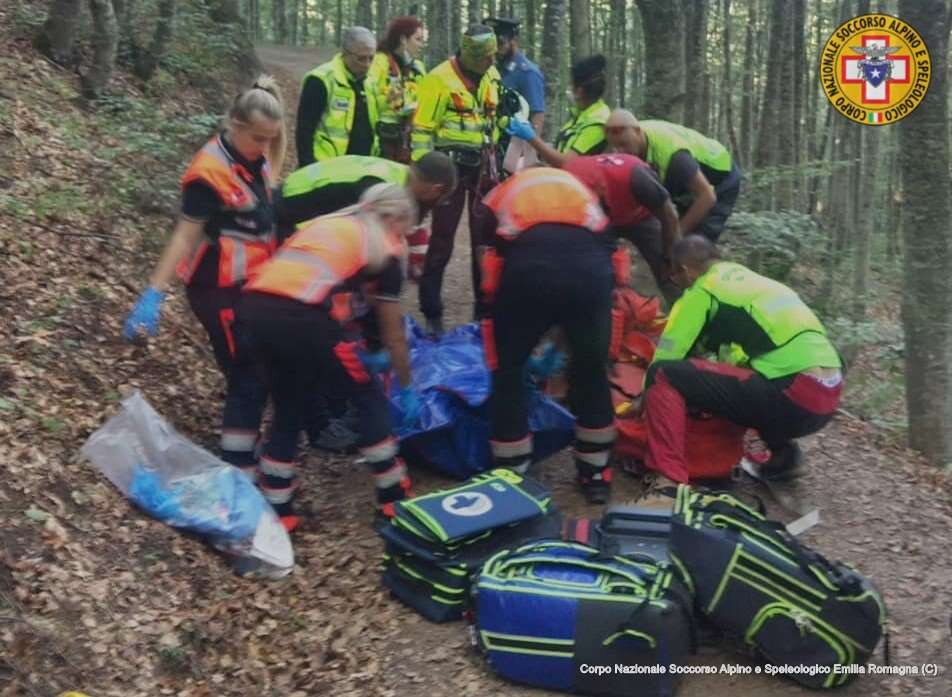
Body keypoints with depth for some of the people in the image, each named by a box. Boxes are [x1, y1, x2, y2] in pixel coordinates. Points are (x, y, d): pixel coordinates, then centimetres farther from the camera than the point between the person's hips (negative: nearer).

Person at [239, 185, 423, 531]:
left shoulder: (327, 222, 31)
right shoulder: (384, 251, 16)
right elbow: (394, 337, 22)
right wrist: (406, 389, 36)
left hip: (254, 307, 6)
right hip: (300, 316, -6)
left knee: (289, 408, 24)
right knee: (369, 398, 15)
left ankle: (275, 511, 28)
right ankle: (394, 500, 22)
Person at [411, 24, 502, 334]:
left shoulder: (492, 76, 8)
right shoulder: (439, 79, -11)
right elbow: (422, 129, -11)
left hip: (483, 164, 6)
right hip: (452, 164, -5)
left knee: (486, 238, 9)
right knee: (442, 239, -1)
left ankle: (486, 306, 20)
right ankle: (431, 312, 8)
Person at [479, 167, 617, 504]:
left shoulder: (499, 197, 35)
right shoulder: (577, 186, 40)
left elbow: (489, 261, 31)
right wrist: (569, 331, 46)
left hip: (527, 265, -2)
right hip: (589, 265, 2)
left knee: (508, 372, 19)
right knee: (591, 371, 23)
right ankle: (595, 474, 34)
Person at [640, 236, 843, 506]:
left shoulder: (702, 290, 3)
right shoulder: (749, 279, 25)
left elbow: (666, 358, 5)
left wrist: (645, 399, 22)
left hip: (794, 397, -8)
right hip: (828, 395, 8)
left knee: (664, 376, -7)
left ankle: (670, 485, -18)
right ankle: (782, 452, 22)